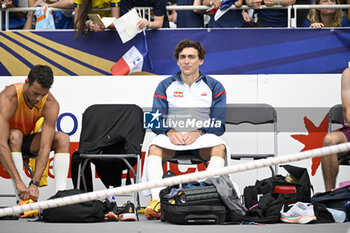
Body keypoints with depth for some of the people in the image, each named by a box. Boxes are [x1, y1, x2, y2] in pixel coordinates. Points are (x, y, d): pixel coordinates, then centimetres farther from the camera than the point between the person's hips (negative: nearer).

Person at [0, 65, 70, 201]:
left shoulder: (51, 104, -22)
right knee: (15, 135, -36)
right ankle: (22, 199, -39)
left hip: (27, 141, 3)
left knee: (62, 139, -21)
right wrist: (18, 181, -48)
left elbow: (45, 147, -29)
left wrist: (34, 183, -42)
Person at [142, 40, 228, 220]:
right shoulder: (165, 86, 13)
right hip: (171, 136, 1)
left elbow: (219, 124, 1)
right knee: (154, 149, -32)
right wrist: (170, 132, -17)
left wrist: (198, 132, -18)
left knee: (219, 148, -34)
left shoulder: (214, 87, 9)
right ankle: (157, 200, -46)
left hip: (202, 137, -1)